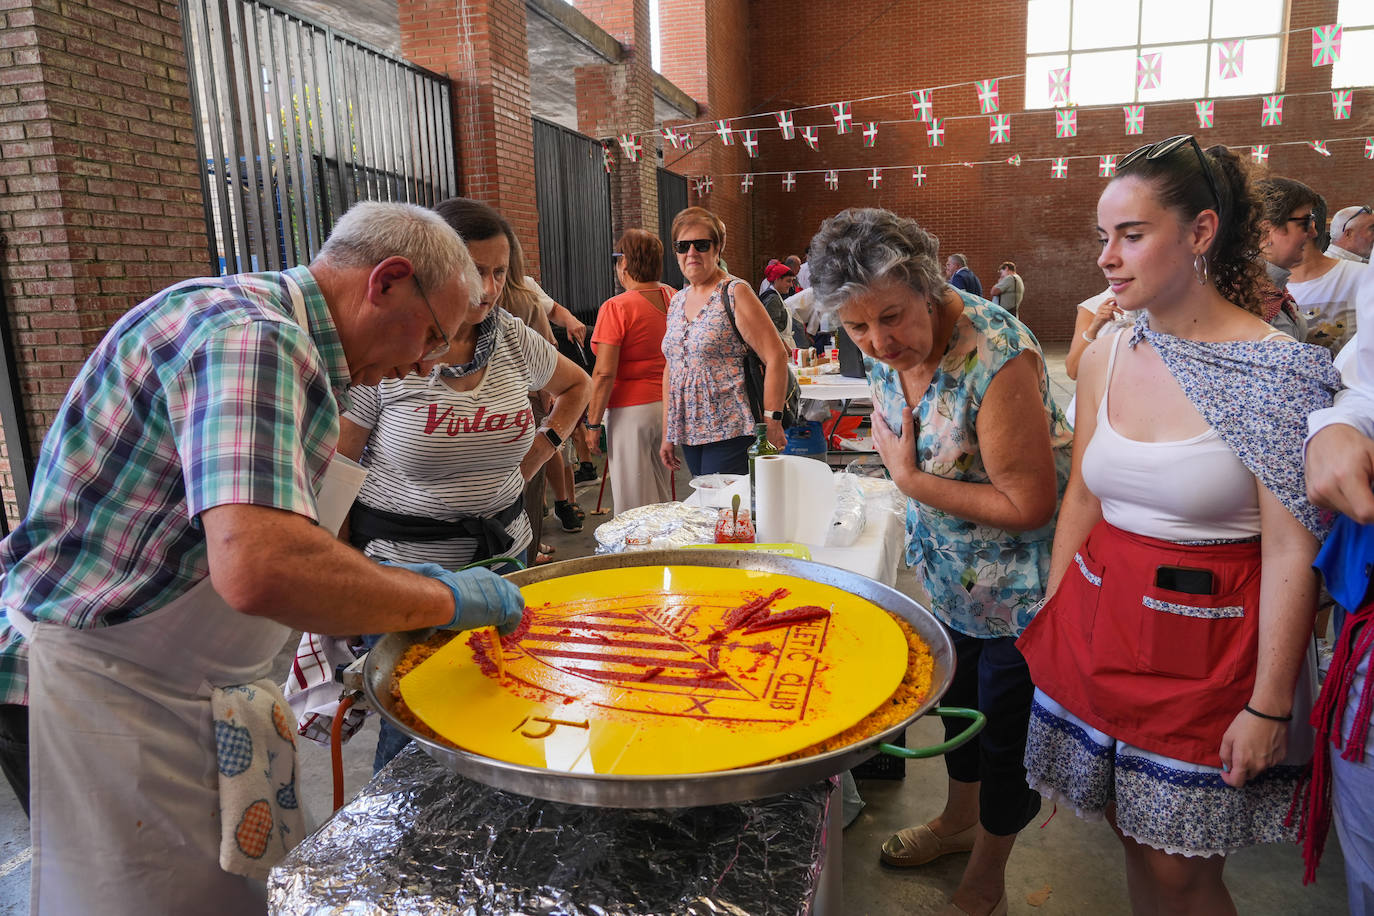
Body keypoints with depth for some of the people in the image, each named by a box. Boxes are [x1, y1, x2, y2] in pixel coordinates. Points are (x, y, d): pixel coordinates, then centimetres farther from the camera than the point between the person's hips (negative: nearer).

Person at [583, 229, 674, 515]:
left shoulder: (616, 307, -14)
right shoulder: (674, 298, 5)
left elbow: (604, 373, -17)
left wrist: (593, 424, -10)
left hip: (631, 410, -7)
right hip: (668, 405, 7)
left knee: (634, 505, 3)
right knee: (662, 498, 18)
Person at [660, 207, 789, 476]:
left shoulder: (734, 293, -7)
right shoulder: (677, 302, 13)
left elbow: (776, 356, -12)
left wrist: (772, 422, -16)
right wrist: (667, 434, 16)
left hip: (731, 432, -6)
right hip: (689, 433, 6)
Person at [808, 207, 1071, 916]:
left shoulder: (995, 356, -33)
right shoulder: (884, 348, -10)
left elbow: (1028, 504, -29)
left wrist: (913, 481, -24)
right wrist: (898, 458, -9)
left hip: (1020, 586, -7)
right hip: (947, 576, 7)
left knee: (1006, 731, 12)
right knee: (957, 700, 27)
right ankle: (958, 820, 54)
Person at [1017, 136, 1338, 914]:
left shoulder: (1278, 370, -15)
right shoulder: (1107, 357, 2)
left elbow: (1291, 553, -14)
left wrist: (1270, 706, -12)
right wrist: (1050, 617, 10)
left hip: (1205, 643, -5)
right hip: (1099, 621, 5)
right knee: (1135, 836, 18)